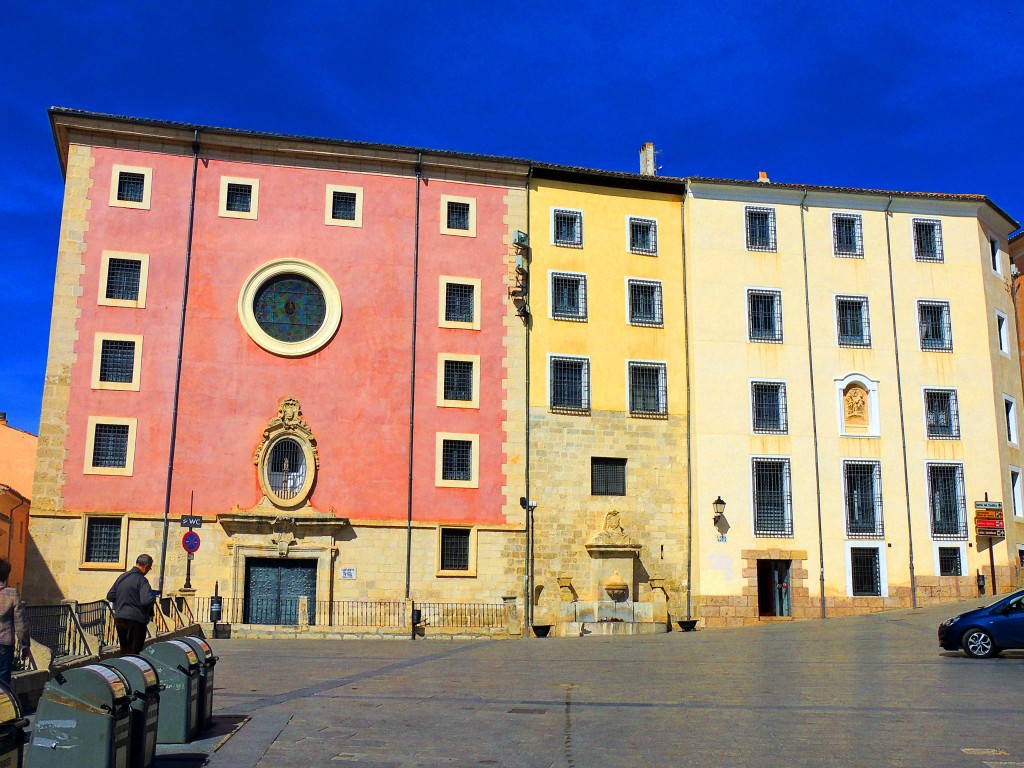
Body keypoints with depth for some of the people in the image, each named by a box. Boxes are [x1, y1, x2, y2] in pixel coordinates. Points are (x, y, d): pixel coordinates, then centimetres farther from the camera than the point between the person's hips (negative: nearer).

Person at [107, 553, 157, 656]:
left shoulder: (121, 577, 9)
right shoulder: (142, 580, -14)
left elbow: (110, 596, 15)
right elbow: (146, 601, -24)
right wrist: (154, 597, -4)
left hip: (119, 619, 7)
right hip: (136, 620, -7)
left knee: (124, 651, 19)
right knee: (134, 652, 2)